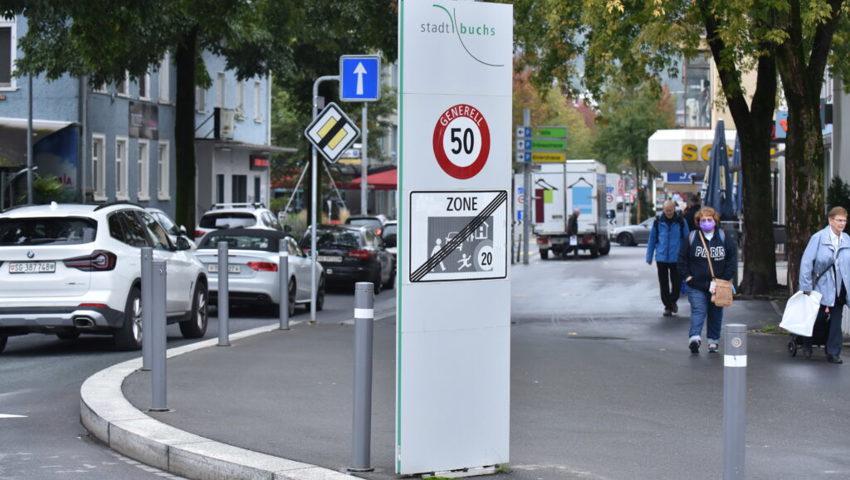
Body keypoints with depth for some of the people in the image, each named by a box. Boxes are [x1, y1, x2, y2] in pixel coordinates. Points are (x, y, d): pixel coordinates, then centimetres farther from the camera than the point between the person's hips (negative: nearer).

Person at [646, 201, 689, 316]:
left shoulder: (680, 221, -1)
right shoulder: (658, 222, 1)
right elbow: (652, 239, 8)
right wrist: (649, 257, 7)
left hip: (676, 258, -1)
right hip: (661, 258, 1)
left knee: (677, 282, 4)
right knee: (664, 284, 5)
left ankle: (673, 301, 29)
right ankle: (667, 306, 16)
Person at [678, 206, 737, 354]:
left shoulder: (724, 238, 2)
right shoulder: (692, 238, -1)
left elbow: (732, 259, 4)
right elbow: (682, 258, 5)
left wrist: (726, 278, -3)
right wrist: (686, 276, -3)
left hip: (717, 285, 2)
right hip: (696, 284, -2)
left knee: (715, 314, 9)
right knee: (698, 311, -15)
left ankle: (713, 341, 19)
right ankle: (694, 337, -28)